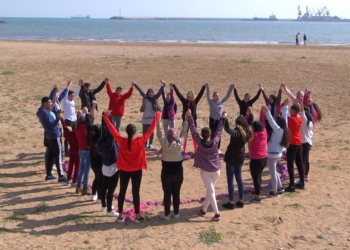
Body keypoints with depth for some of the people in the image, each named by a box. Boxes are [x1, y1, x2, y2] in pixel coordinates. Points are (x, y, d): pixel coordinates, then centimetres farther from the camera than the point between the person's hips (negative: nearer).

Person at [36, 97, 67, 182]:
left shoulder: (43, 111, 9)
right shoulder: (45, 113, -22)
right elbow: (51, 125, -26)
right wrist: (58, 118, -33)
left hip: (50, 136, 10)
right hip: (54, 136, -10)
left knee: (50, 155, 15)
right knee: (58, 156, -5)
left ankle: (48, 174, 22)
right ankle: (61, 176, -3)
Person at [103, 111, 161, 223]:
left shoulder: (121, 141, -12)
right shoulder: (140, 141, -18)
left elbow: (112, 129, -4)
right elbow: (150, 130, -13)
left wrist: (106, 117, 6)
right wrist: (156, 117, -5)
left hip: (123, 170, 2)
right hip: (136, 171, -2)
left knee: (122, 192, 10)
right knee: (136, 192, 6)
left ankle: (120, 216, 16)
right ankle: (138, 216, 13)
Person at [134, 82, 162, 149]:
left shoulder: (155, 98, -1)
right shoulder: (145, 97, 1)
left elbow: (160, 92, -10)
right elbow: (140, 90, -2)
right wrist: (135, 84, -5)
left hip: (152, 118, -1)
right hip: (145, 118, 1)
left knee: (151, 132, 5)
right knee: (145, 131, 4)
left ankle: (150, 144, 14)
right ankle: (145, 144, 18)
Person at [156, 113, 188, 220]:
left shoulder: (165, 143, -14)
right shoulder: (180, 142, -8)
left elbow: (160, 133, -8)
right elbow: (184, 132, 4)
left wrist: (158, 120, -2)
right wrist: (186, 121, 13)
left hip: (167, 171, -2)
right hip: (178, 171, 2)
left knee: (167, 193, 6)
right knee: (176, 193, 12)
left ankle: (166, 214, 13)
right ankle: (176, 213, 20)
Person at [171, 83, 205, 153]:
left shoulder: (195, 102, 2)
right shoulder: (184, 101, 4)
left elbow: (200, 94, -4)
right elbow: (178, 93, 2)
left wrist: (204, 87, -11)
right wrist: (173, 86, 1)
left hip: (193, 120, -1)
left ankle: (196, 150, 13)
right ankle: (184, 150, 15)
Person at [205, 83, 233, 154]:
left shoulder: (221, 101, 3)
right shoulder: (211, 101, -5)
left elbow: (227, 96, -1)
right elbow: (208, 95, -20)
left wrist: (231, 88, -11)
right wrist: (207, 88, -35)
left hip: (220, 120, 3)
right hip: (212, 120, -3)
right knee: (213, 135, 1)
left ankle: (218, 149, 20)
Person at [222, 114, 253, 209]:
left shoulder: (236, 132, -24)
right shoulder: (247, 131, -1)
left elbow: (228, 130, -45)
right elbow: (249, 124, 24)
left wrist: (225, 118, -44)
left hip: (232, 157, -8)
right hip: (240, 157, 8)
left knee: (230, 180, 0)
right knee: (239, 178, 17)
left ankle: (231, 202, 4)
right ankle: (240, 201, 22)